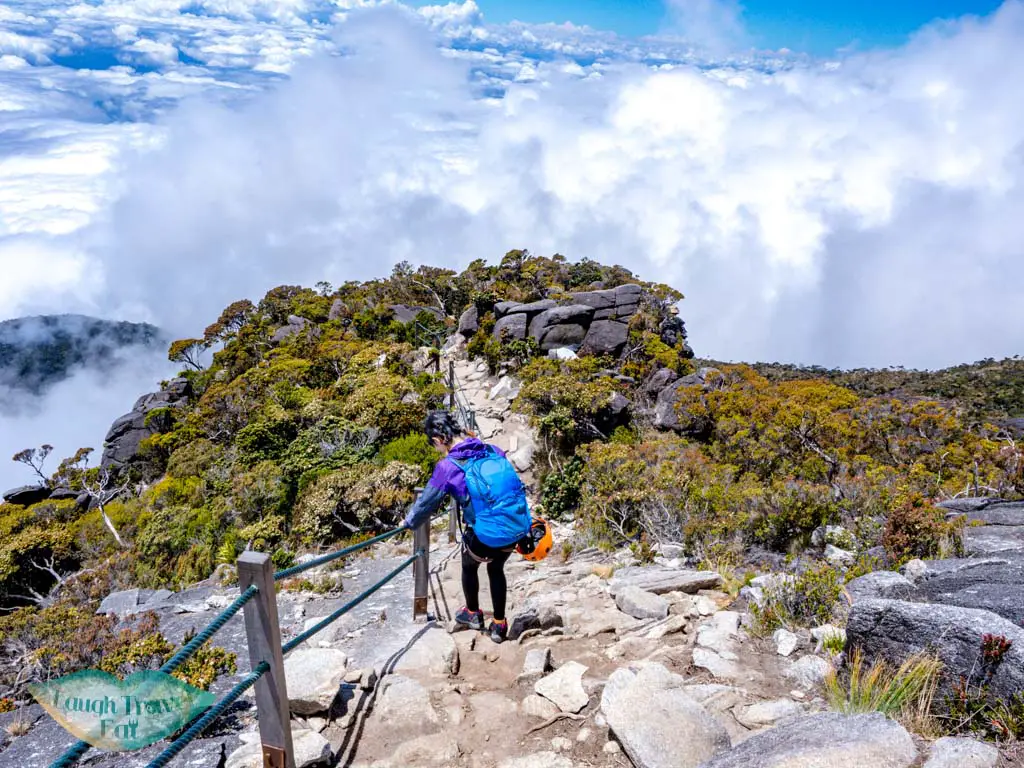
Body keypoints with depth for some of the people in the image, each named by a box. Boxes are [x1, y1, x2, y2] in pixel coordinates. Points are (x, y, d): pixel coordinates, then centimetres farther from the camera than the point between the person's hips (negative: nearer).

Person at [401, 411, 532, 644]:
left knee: (469, 566, 29)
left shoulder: (447, 467, -9)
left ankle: (473, 614, 48)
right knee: (496, 569, 31)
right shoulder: (493, 451, 4)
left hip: (487, 535, -4)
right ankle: (499, 625, 39)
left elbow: (427, 502, 3)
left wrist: (409, 522, 23)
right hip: (518, 528, 4)